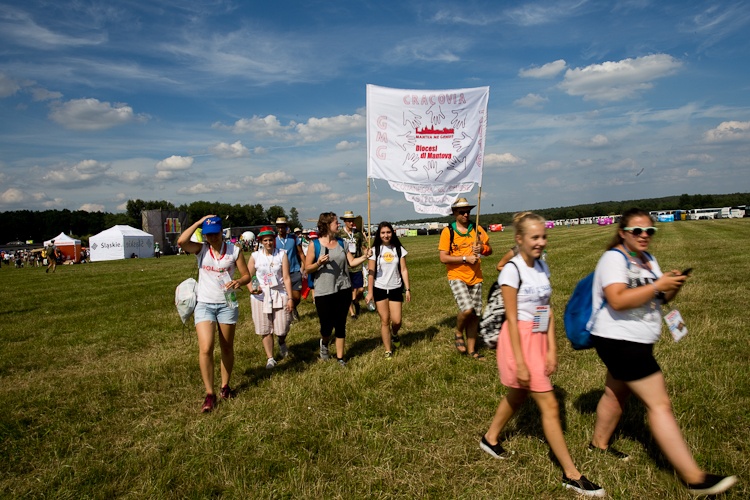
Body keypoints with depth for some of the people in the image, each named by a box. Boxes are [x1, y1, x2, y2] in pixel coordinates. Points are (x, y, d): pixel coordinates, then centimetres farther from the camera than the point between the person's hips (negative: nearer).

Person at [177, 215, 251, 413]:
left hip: (227, 304, 1)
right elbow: (181, 241, -22)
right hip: (204, 304, 0)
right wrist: (199, 222, -16)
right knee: (205, 349, -12)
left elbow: (247, 275, -1)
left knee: (227, 348, 13)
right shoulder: (201, 249, -2)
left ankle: (225, 386, 31)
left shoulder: (234, 250, -3)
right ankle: (209, 394, 0)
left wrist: (238, 282, -23)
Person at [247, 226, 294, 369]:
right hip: (260, 295, 1)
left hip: (279, 294, -1)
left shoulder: (282, 254, -2)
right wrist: (251, 288, -16)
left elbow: (286, 278, -4)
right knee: (265, 329, 7)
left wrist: (290, 298, -8)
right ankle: (270, 358, 22)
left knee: (282, 329, -1)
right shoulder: (255, 256, 0)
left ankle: (282, 343, 35)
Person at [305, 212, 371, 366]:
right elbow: (307, 268, -3)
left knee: (341, 325, 9)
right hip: (323, 291, -4)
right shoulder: (315, 244, -6)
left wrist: (365, 257, -8)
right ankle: (324, 343, 37)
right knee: (327, 326, 1)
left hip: (343, 290, 4)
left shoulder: (341, 243, 8)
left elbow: (352, 262, 7)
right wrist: (319, 263, -21)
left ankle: (340, 357, 24)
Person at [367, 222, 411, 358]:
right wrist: (369, 292, -5)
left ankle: (394, 335, 33)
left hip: (396, 289, 1)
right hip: (380, 289, -1)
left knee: (396, 321, -3)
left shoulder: (399, 249, 2)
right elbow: (371, 272, -2)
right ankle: (388, 351, 13)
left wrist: (407, 289, -1)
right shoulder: (375, 250, -2)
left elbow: (403, 270, 3)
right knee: (385, 321, 2)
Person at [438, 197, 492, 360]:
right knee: (467, 309, -21)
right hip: (457, 277, -4)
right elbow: (443, 258, -11)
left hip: (475, 278, 5)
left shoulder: (477, 229, 7)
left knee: (475, 315, 8)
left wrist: (482, 249, -10)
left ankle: (471, 350, 22)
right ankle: (458, 334, 9)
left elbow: (489, 250, 13)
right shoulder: (447, 231, -5)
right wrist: (465, 258, -16)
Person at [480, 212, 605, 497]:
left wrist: (552, 349, -2)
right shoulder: (512, 270, -17)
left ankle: (490, 439, 43)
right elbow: (512, 319, -18)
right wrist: (520, 363, -19)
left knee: (518, 395, 22)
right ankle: (571, 475, 11)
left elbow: (548, 311, 4)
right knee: (549, 406, -2)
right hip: (519, 341, -8)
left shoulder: (542, 267, 5)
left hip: (539, 339, 8)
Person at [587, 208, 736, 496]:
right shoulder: (614, 259, -17)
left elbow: (662, 298, 10)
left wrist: (673, 285, -10)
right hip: (618, 342, -9)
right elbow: (618, 300, -29)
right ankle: (694, 478, 0)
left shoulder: (648, 260, 11)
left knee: (616, 393, 22)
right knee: (659, 405, -7)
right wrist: (658, 285, -28)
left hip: (636, 343, 10)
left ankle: (599, 443, 41)